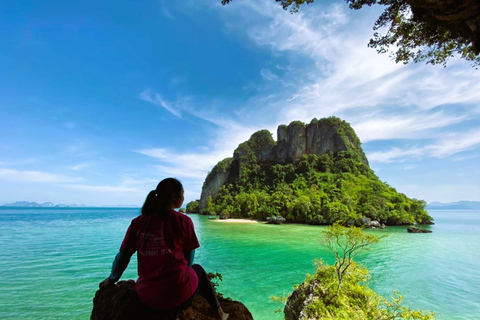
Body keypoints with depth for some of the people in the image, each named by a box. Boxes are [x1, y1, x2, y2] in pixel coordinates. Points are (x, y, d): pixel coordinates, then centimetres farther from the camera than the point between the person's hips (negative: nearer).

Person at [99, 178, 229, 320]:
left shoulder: (138, 222, -1)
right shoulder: (183, 221, -10)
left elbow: (122, 256, 5)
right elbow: (189, 258, -1)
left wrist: (112, 279, 26)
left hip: (146, 296, 4)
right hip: (178, 295, -4)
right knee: (198, 269, 29)